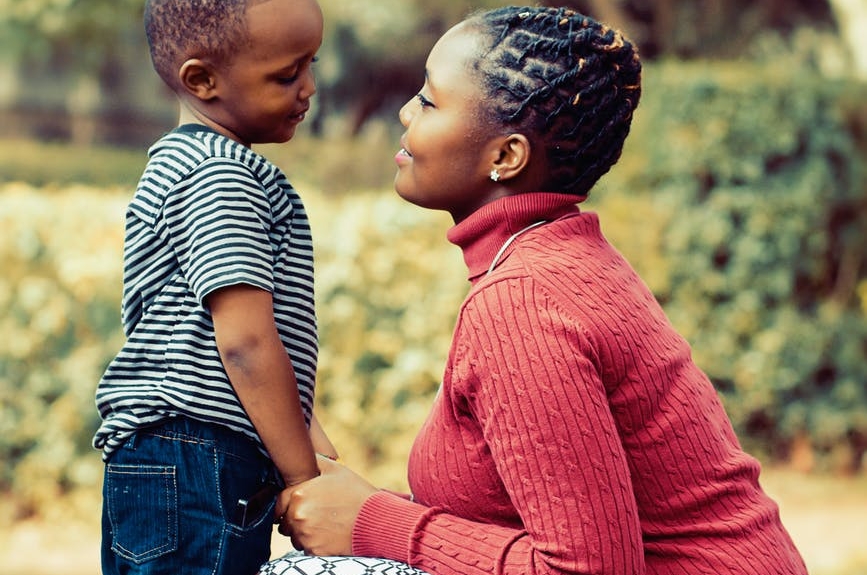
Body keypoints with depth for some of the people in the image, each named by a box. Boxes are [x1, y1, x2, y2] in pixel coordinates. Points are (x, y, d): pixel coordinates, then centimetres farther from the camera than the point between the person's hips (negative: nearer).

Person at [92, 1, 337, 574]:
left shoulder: (184, 162, 19)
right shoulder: (221, 175, -13)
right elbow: (245, 339, -20)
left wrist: (307, 436, 16)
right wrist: (304, 477, -15)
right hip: (198, 471, -10)